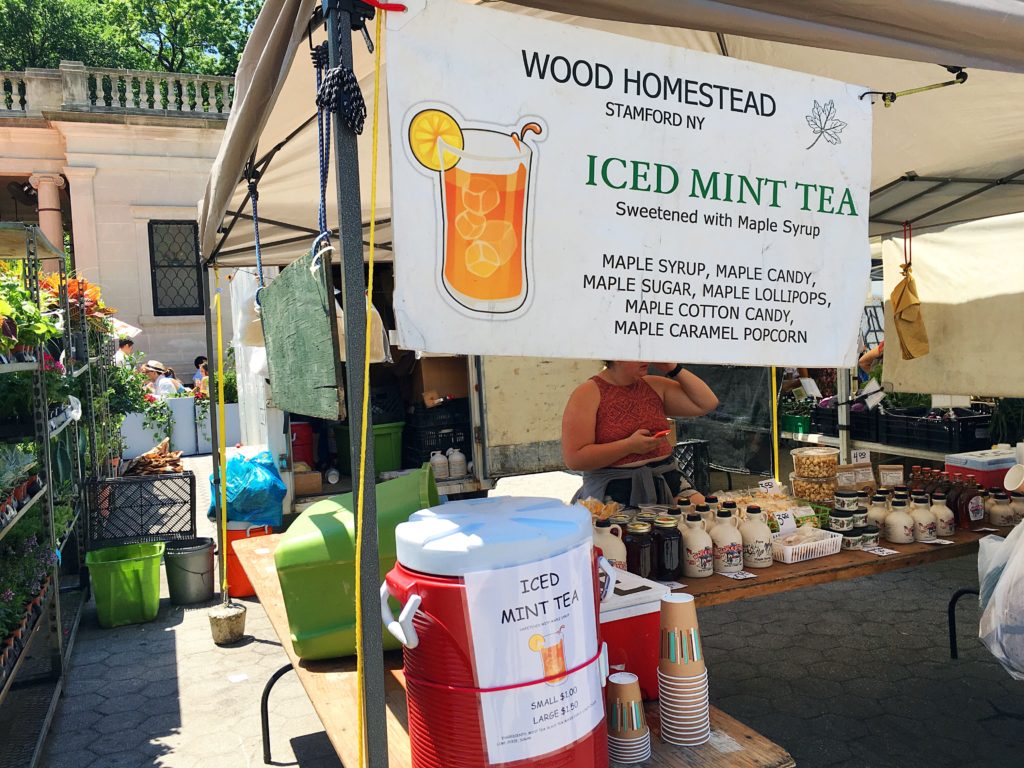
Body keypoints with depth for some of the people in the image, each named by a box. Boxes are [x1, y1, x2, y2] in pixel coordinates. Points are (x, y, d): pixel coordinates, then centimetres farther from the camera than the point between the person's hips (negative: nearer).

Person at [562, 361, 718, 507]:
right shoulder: (587, 394, -6)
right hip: (615, 490, -5)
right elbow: (574, 459, -14)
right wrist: (629, 445, -20)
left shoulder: (655, 386, 11)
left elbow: (708, 403, 10)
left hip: (666, 480, 5)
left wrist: (674, 370, 2)